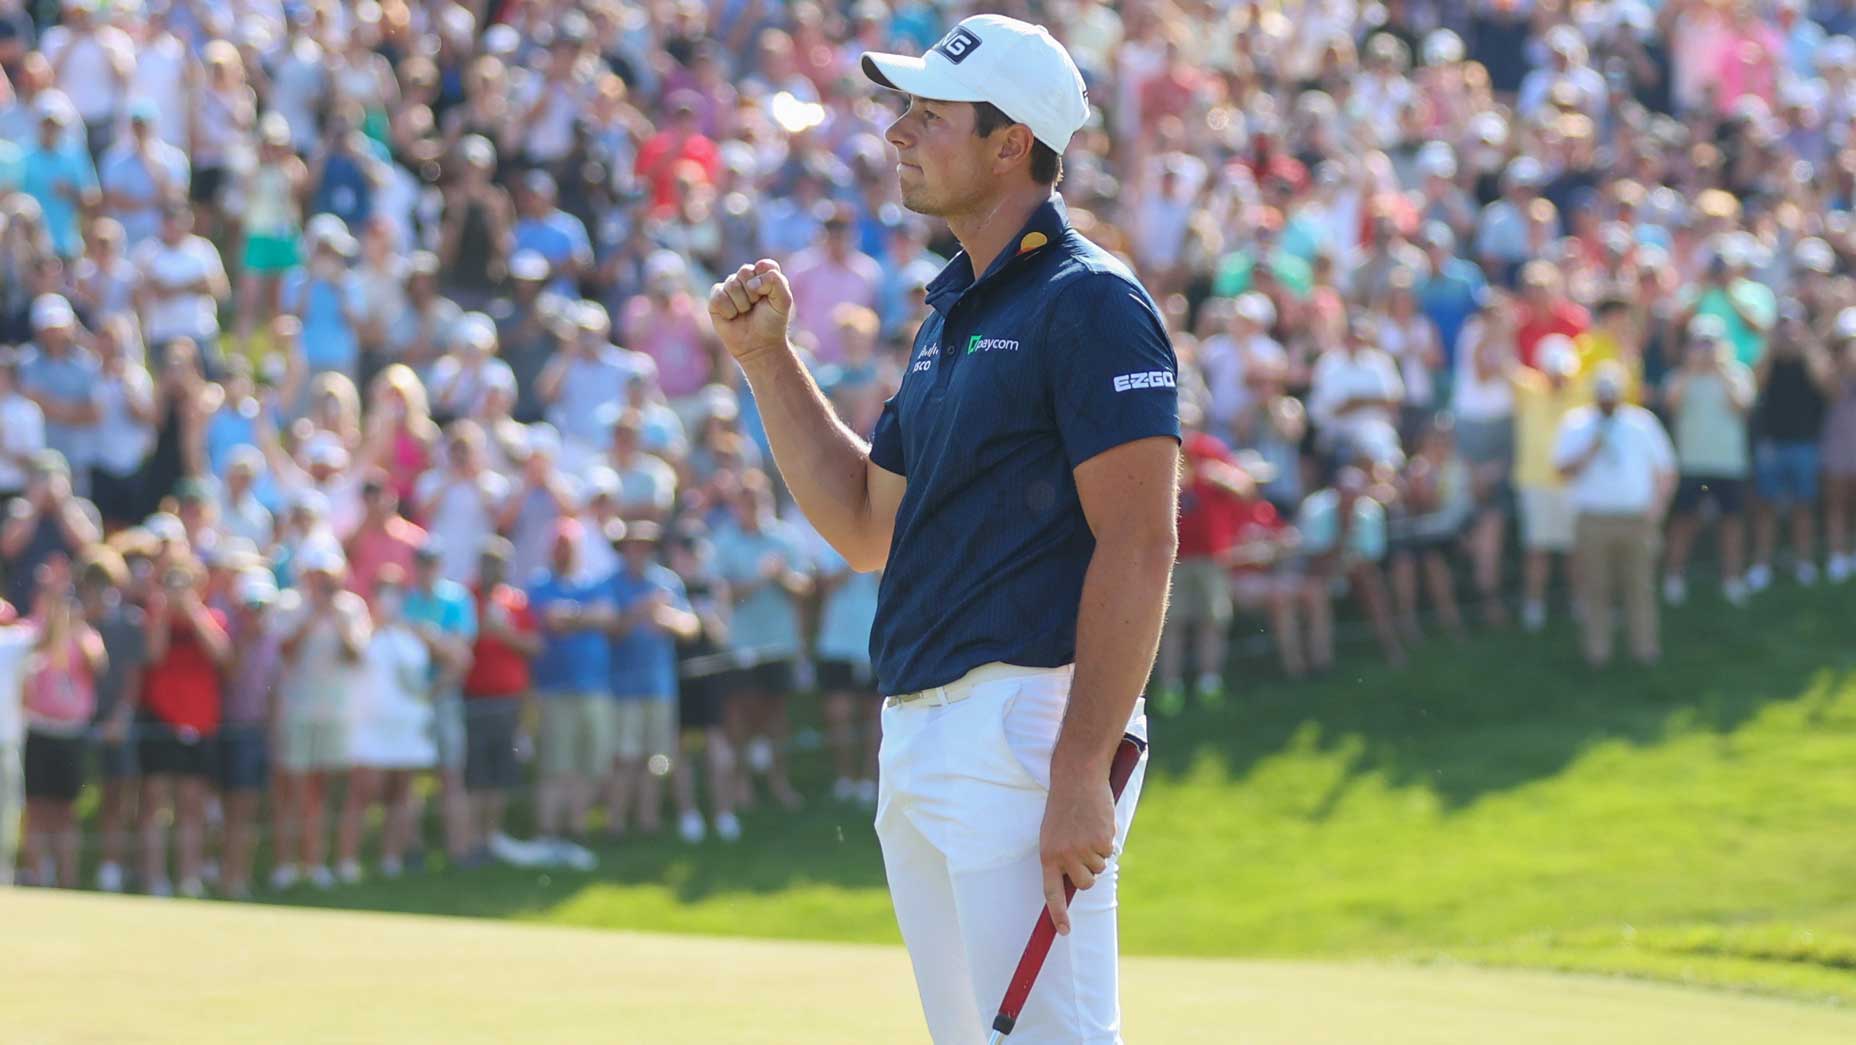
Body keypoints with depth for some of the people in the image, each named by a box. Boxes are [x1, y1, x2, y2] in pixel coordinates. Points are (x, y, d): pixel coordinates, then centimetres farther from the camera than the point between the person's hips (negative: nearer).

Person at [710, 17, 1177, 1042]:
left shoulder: (1089, 303, -10)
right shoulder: (950, 314, 20)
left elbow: (1139, 544, -17)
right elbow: (868, 527, 26)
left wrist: (1081, 773, -23)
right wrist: (765, 355, 19)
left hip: (1026, 720, -10)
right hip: (916, 730, 10)